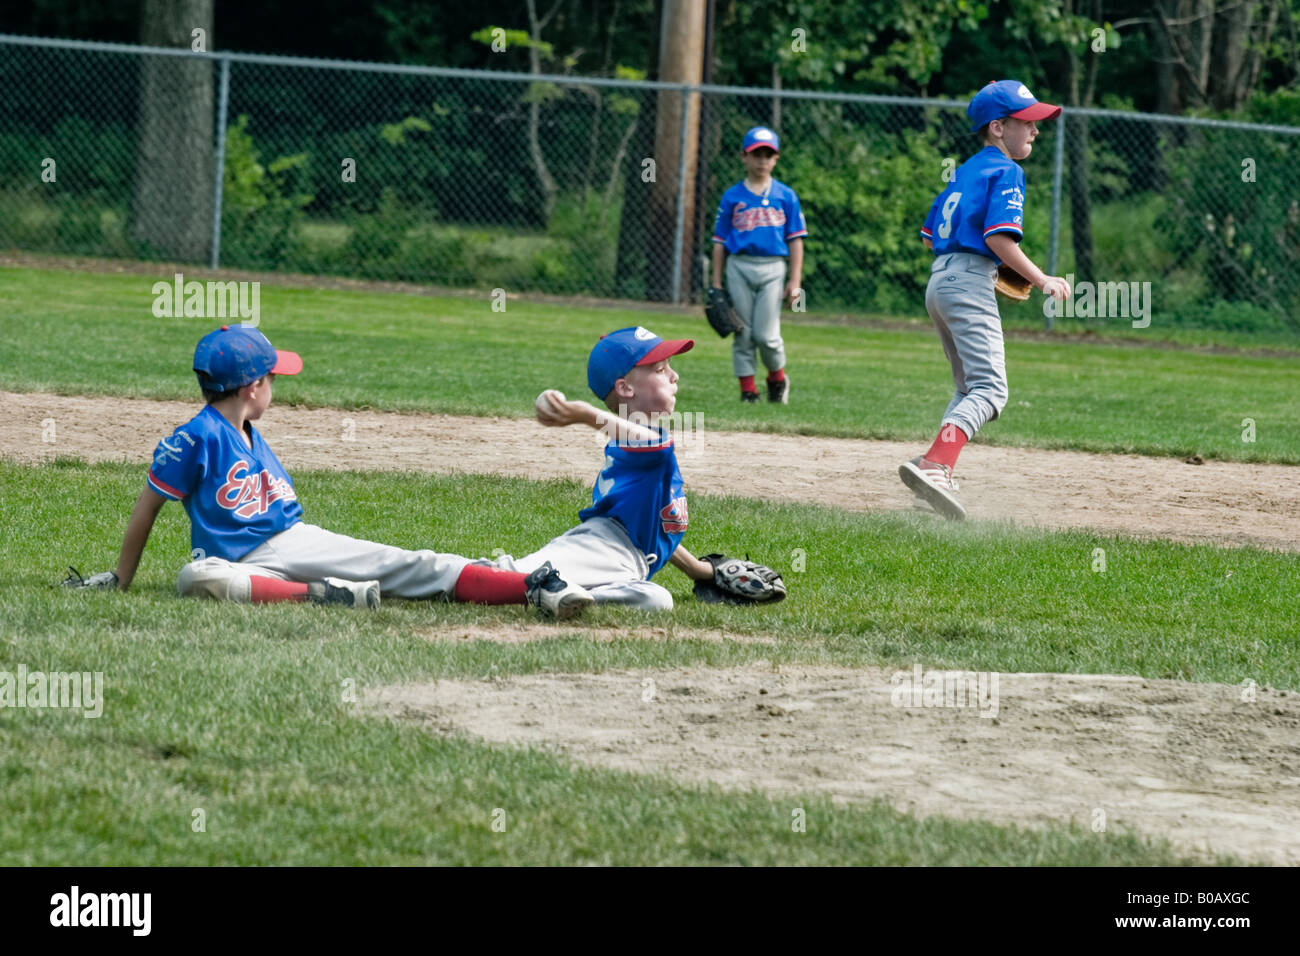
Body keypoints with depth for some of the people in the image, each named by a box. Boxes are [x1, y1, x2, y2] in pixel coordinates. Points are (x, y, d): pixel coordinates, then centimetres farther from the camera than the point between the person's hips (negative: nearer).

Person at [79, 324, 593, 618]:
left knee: (411, 566, -7)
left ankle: (534, 588, -17)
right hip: (243, 564, -7)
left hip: (297, 541, 7)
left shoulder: (253, 438, 17)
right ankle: (320, 596, -50)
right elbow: (146, 510, -5)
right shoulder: (195, 438, -7)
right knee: (195, 579, -43)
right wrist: (120, 581, -3)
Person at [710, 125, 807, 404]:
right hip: (739, 267, 1)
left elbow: (795, 239, 6)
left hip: (772, 269, -1)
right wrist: (716, 282, 5)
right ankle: (747, 389, 8)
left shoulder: (786, 196, 7)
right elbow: (720, 241, 9)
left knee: (766, 334, -8)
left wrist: (795, 280, 0)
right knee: (743, 334, 1)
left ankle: (778, 378, 17)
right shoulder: (732, 196, 7)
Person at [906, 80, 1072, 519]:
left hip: (938, 281, 10)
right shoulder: (1006, 171, -5)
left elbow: (929, 236, 23)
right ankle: (934, 466, -37)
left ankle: (936, 476, 9)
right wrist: (1041, 280, -13)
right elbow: (999, 236, -18)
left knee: (970, 388, 19)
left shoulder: (965, 171, 21)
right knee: (989, 389, -18)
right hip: (970, 282, -10)